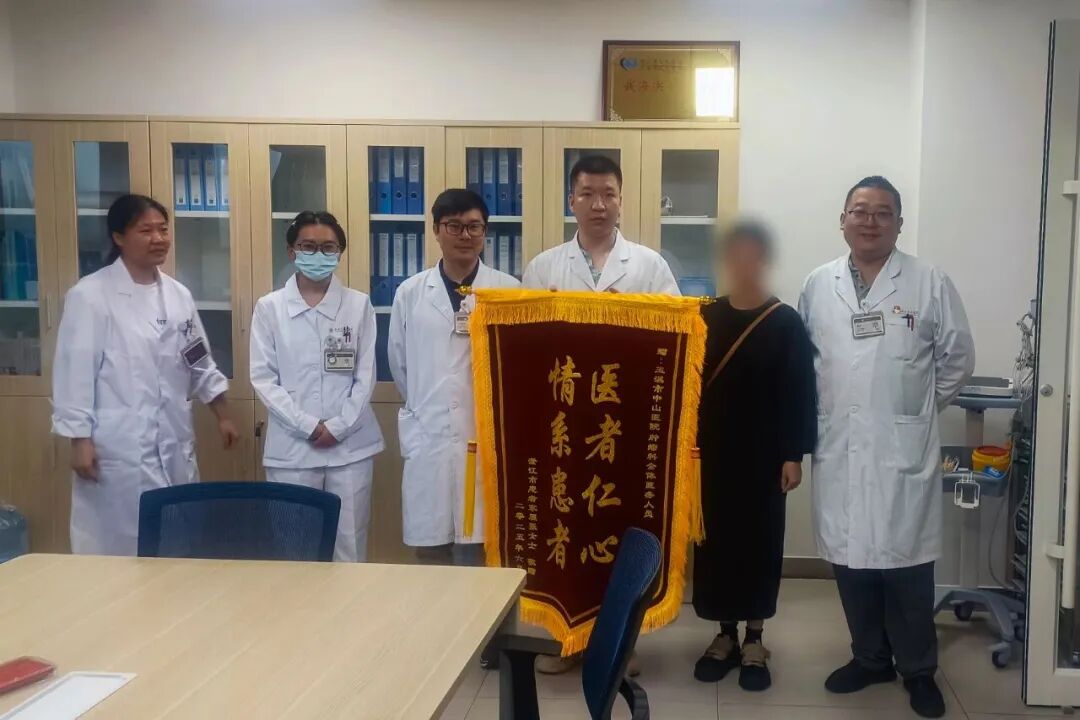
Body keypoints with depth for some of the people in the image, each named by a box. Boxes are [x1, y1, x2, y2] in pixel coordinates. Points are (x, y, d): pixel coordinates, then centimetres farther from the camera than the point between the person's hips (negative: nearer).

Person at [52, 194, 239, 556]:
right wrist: (80, 440, -11)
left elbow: (201, 363, 16)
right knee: (117, 542, 1)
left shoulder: (178, 295, 8)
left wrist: (223, 416, 17)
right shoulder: (89, 295, -9)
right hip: (118, 444, -5)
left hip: (174, 442, 6)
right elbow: (75, 371, -9)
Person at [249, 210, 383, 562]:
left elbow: (366, 375, 2)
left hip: (350, 445, 0)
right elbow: (263, 377, -2)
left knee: (350, 545, 6)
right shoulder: (269, 307, 2)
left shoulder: (359, 304, 3)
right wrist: (308, 426, -10)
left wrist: (338, 427, -8)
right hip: (291, 447, 0)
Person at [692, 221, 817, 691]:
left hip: (764, 453, -2)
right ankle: (726, 633, 21)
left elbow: (800, 393, -5)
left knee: (760, 540, 5)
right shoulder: (705, 317, 3)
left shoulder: (787, 324, -4)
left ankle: (754, 639, 18)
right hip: (713, 450, 2)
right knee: (716, 537, 7)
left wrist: (794, 455, -9)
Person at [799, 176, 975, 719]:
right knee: (851, 559, 11)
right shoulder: (818, 285, 6)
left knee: (906, 563, 3)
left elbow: (957, 358, 5)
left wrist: (920, 407, 8)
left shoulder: (931, 283, -1)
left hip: (904, 450, -3)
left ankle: (918, 669, 22)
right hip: (838, 450, 3)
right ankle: (869, 658, 28)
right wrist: (824, 409, 10)